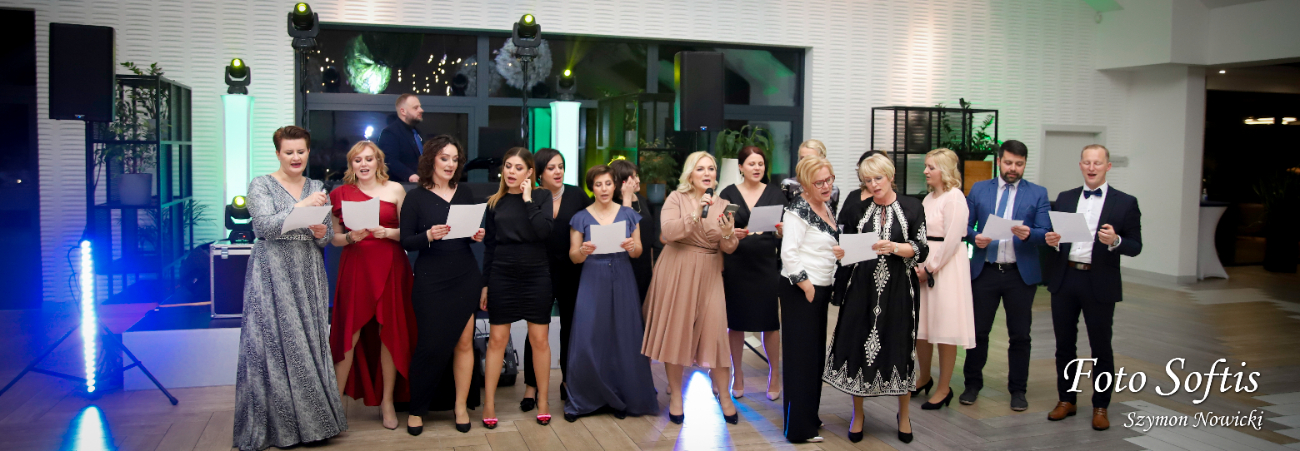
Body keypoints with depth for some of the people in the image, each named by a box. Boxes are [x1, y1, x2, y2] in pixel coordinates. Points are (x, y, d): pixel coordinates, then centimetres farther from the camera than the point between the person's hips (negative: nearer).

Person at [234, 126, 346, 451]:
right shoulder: (261, 185, 0)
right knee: (273, 345, -3)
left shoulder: (317, 188, 12)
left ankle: (312, 421, 13)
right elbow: (265, 226, -14)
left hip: (307, 277, 4)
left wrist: (321, 234, -9)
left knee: (310, 344, 4)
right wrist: (301, 205, -21)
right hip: (272, 276, -4)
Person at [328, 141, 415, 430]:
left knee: (389, 333, 2)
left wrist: (386, 232, -13)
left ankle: (387, 402, 13)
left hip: (390, 267, 0)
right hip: (355, 268, 0)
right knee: (350, 334, -3)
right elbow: (334, 238, 11)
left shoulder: (395, 189, 5)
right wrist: (350, 237, -9)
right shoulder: (340, 194, 8)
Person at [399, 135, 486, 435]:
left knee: (464, 342, 4)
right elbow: (406, 242, -5)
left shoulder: (465, 193, 10)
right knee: (430, 345, -2)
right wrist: (429, 236, -22)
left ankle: (460, 405, 16)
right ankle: (417, 409, 14)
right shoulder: (416, 197, -1)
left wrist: (479, 236, -5)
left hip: (466, 278, 3)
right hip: (431, 281, -3)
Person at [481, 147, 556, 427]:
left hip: (536, 275, -1)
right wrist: (484, 284, 7)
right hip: (502, 275, 1)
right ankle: (489, 404, 10)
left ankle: (542, 401, 16)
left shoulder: (542, 196, 2)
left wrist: (527, 200, -11)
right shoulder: (495, 202, 7)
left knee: (539, 339, 4)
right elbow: (489, 246, 9)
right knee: (497, 339, 2)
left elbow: (544, 232, -14)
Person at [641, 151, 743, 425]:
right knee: (675, 330, 2)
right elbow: (668, 232, -16)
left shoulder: (722, 205, 9)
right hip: (676, 273, -2)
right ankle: (675, 395, 16)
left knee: (715, 330, -4)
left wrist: (728, 234, -19)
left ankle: (723, 396, 10)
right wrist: (696, 215, -24)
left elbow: (729, 249, 3)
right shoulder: (676, 198, 0)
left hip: (708, 275, 2)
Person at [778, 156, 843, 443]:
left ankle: (809, 416, 27)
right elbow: (788, 252, -21)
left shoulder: (826, 207, 11)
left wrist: (840, 253, 8)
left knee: (816, 353, 14)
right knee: (801, 355, -3)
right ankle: (799, 428, 4)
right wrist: (805, 284, -17)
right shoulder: (798, 210, -15)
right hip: (800, 290, -9)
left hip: (821, 288, 9)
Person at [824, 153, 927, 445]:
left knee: (899, 347, 3)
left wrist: (894, 248, -20)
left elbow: (921, 249, -4)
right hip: (863, 288, 2)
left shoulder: (912, 207, 1)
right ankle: (857, 414, 20)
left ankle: (903, 415, 24)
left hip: (898, 289, -2)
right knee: (858, 346, 2)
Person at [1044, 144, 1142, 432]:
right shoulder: (1065, 199, 10)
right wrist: (1051, 241, -10)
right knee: (1064, 344, 11)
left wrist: (1115, 241, -23)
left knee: (1101, 347, 6)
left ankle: (1100, 407, 18)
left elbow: (1135, 247, -2)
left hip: (1100, 284, -3)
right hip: (1064, 280, 3)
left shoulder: (1125, 203, 0)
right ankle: (1066, 400, 25)